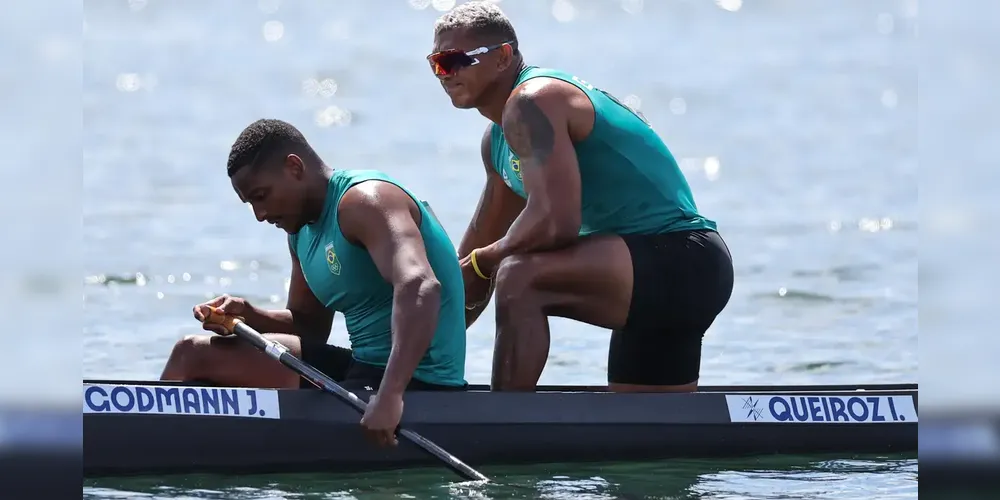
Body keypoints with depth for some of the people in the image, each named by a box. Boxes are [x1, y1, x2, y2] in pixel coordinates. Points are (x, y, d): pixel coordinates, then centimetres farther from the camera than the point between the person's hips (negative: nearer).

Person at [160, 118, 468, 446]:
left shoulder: (363, 201, -16)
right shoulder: (303, 230, 14)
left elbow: (420, 287, -33)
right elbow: (309, 327, 23)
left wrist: (390, 395, -43)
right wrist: (249, 316, 1)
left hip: (417, 382, -10)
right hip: (363, 370, 10)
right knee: (195, 354, 11)